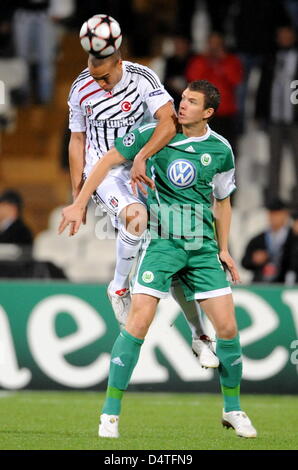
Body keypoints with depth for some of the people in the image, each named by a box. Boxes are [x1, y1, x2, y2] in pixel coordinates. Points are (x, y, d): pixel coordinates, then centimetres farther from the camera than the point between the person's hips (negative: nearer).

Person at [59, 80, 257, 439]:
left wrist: (223, 249, 14)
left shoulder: (221, 150, 5)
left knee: (227, 327, -1)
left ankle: (232, 410, 19)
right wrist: (79, 204, -1)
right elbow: (108, 161, 3)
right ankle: (110, 413, -7)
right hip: (162, 243, -3)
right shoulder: (155, 134, -3)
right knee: (139, 321, -15)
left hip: (203, 246, 3)